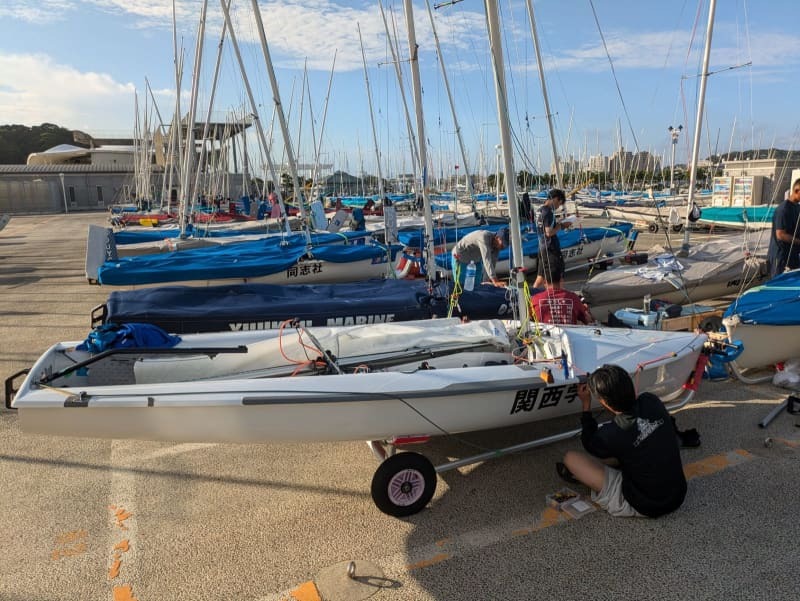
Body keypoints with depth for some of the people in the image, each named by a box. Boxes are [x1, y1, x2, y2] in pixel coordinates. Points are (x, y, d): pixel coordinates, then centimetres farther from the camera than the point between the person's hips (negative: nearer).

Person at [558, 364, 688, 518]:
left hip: (645, 508, -6)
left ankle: (580, 475, 33)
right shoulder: (652, 401, -15)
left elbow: (590, 445, 0)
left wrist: (586, 405, 5)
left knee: (570, 457, 1)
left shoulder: (611, 435, -27)